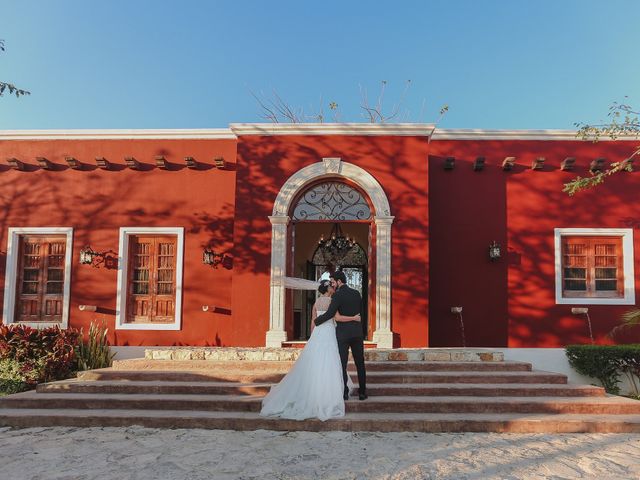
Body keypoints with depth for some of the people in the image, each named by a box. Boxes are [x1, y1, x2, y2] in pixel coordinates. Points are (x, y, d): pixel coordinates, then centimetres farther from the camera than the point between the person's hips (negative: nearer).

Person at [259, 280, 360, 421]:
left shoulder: (316, 302, 12)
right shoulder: (331, 301, -8)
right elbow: (338, 317, -18)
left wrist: (313, 337, 22)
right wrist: (354, 318, -8)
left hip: (317, 333, 7)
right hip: (328, 334, -7)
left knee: (312, 365, 10)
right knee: (327, 366, -4)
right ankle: (325, 397, -2)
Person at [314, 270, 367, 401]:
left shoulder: (337, 295, -11)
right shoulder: (356, 293, 8)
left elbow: (329, 314, -18)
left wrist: (316, 321, -5)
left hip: (343, 333, -5)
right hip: (357, 332, 5)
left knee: (342, 364, 2)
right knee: (360, 363, 11)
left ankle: (344, 393, 3)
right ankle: (362, 392, 13)